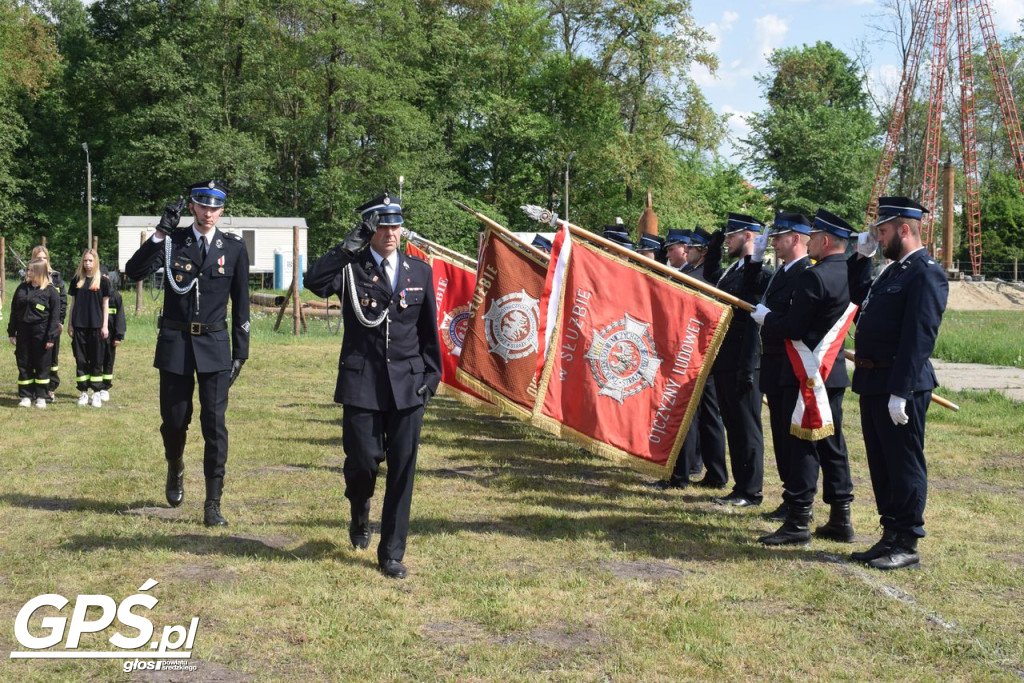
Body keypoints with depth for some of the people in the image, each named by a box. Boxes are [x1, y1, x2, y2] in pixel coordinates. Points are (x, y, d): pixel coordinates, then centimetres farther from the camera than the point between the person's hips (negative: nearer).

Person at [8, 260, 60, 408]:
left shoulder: (51, 291, -6)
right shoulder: (22, 288, 8)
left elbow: (55, 316, -7)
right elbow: (14, 311, 12)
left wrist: (51, 337, -12)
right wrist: (11, 332, 7)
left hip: (41, 332, -4)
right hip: (23, 331, 4)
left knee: (42, 365, 3)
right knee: (23, 364, 6)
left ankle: (41, 397, 11)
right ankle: (25, 396, 14)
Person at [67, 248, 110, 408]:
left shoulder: (103, 281, 1)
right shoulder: (76, 280, 8)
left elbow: (105, 304, 2)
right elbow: (73, 303, 11)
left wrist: (105, 326, -4)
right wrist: (69, 324, 6)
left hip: (96, 326, -2)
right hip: (79, 326, 2)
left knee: (96, 360, 1)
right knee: (80, 360, 4)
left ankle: (96, 393, 5)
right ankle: (83, 392, 10)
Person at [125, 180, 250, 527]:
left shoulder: (234, 247, 2)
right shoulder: (172, 242, 2)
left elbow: (241, 303, 5)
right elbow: (133, 271, -12)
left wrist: (240, 353, 3)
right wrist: (160, 233, -21)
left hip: (214, 345, -1)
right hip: (175, 342, 1)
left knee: (215, 423, -4)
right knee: (174, 419, 8)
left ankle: (213, 503, 4)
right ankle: (175, 470, 40)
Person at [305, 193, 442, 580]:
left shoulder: (420, 272, 10)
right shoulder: (351, 269, 0)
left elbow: (428, 330, 14)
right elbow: (314, 281, -21)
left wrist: (431, 375, 8)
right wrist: (350, 246, -20)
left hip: (407, 385, 2)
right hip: (361, 384, -2)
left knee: (402, 471, 3)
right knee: (363, 461, -1)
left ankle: (392, 554, 14)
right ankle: (360, 515, 35)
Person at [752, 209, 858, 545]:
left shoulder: (814, 276, -16)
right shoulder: (852, 276, 11)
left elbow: (791, 327, -20)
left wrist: (766, 316, -1)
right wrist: (773, 317, 20)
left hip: (807, 374, -9)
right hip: (834, 371, 9)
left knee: (801, 445, -4)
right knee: (832, 444, 13)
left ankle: (798, 521, -1)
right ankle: (840, 519, 18)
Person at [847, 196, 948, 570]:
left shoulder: (926, 273, -15)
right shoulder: (894, 270, 15)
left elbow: (919, 337, -21)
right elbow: (858, 297, 32)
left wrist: (900, 393, -25)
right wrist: (861, 257, 19)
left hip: (901, 385, -10)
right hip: (873, 384, 10)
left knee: (904, 465, 0)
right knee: (881, 464, 15)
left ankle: (907, 545, 10)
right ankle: (891, 536, 26)